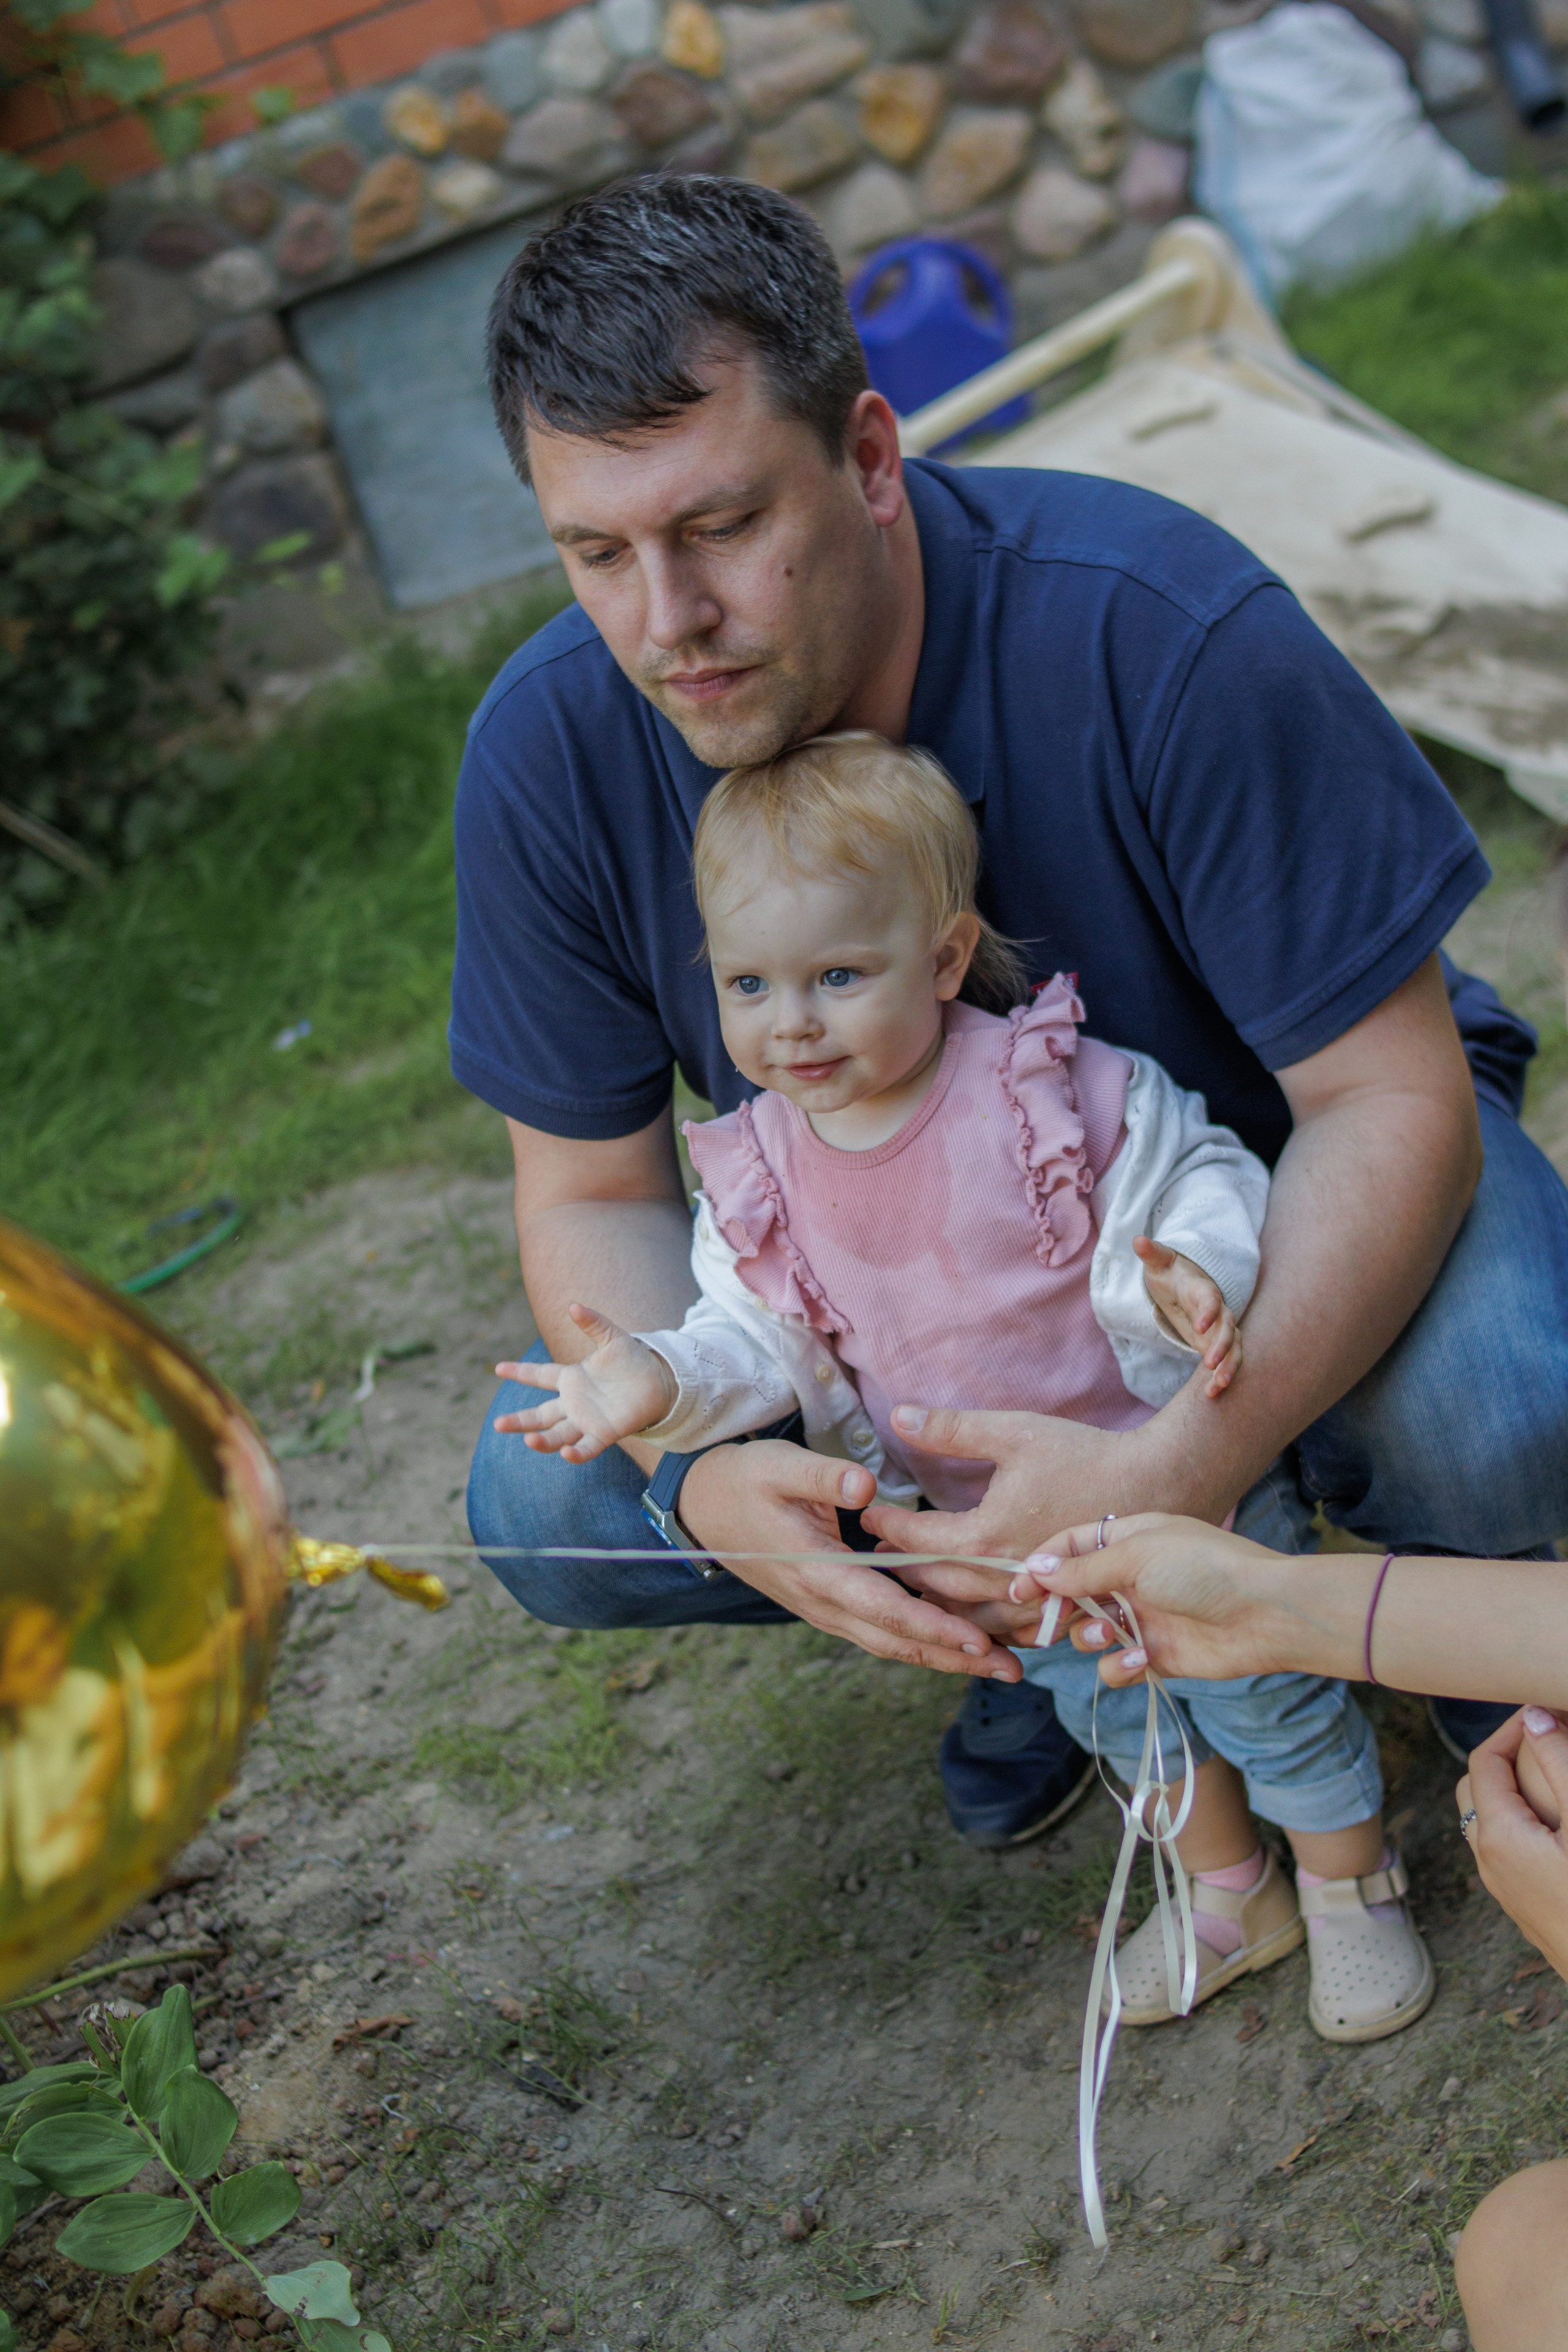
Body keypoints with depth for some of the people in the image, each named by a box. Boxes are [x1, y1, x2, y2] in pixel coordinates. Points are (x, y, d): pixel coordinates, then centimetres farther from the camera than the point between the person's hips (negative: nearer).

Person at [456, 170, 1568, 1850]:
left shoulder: (1160, 633, -32)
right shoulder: (550, 750, -21)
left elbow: (1393, 1097, -29)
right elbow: (591, 1193, -12)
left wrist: (1175, 1470, -43)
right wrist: (702, 1472, -33)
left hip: (1264, 1140, -3)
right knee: (549, 1516, -14)